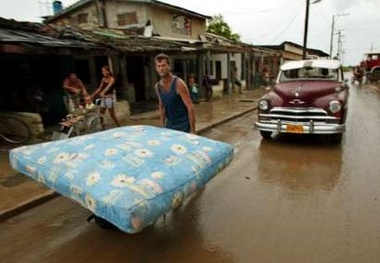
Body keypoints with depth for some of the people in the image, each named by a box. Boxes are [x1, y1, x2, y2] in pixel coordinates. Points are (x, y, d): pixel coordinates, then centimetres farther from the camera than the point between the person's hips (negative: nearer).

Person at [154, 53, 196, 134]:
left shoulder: (178, 84, -17)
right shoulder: (157, 86, 1)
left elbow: (190, 108, -17)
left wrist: (193, 130, -18)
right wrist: (163, 126, 14)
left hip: (183, 126, -5)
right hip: (169, 125, 6)